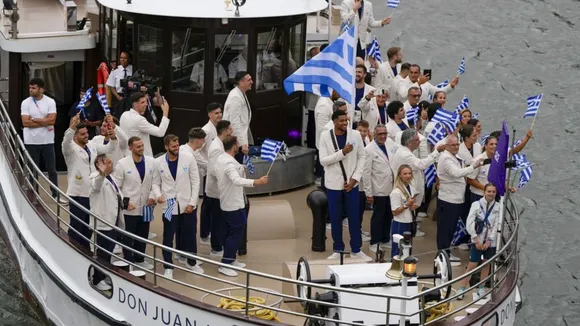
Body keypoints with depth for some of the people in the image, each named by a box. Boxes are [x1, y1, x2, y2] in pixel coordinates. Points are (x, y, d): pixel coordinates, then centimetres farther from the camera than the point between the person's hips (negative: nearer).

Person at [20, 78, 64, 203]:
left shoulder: (50, 102, -4)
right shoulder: (25, 103, -3)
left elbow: (52, 120, -14)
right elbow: (25, 123, -12)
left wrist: (34, 120, -12)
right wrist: (45, 122, -13)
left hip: (47, 141, 0)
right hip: (31, 142, 0)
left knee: (52, 169, 7)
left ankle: (56, 194, 16)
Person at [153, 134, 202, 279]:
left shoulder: (188, 158, -5)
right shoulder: (158, 162, -4)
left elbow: (195, 181, -2)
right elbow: (156, 183, 3)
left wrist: (192, 202, -7)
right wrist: (158, 195, -18)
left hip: (187, 204, 1)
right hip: (169, 205, -1)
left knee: (190, 235, 12)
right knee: (168, 237, 4)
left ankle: (192, 262, 32)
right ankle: (168, 267, 15)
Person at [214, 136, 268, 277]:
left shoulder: (220, 159, 5)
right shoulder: (230, 164, -27)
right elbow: (237, 180, -45)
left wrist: (239, 169, 28)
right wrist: (257, 182, -57)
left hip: (225, 204, 10)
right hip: (235, 205, -10)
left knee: (227, 233, 19)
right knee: (236, 234, -3)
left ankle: (230, 260, 31)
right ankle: (225, 265, -2)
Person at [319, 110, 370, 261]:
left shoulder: (355, 135, -2)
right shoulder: (325, 136, -5)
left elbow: (361, 157, 0)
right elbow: (323, 160, -11)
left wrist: (355, 178, -9)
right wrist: (342, 152, -20)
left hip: (351, 183, 1)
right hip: (334, 184, -1)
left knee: (354, 217, 5)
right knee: (335, 218, 7)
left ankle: (356, 250, 16)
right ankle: (338, 250, 19)